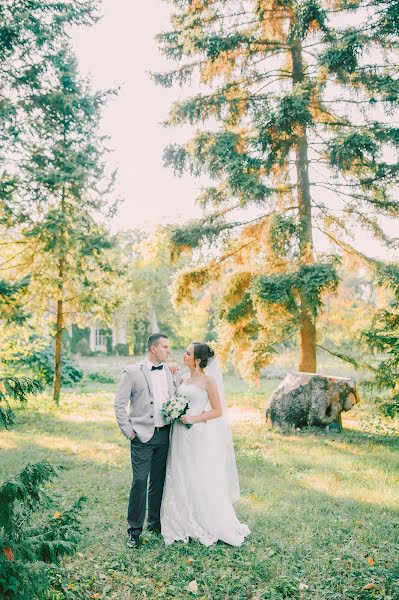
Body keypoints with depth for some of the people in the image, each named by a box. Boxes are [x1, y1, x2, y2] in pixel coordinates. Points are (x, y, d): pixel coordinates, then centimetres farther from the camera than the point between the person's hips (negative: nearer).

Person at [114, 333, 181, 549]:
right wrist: (128, 431, -7)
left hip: (165, 434, 4)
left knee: (159, 481, 13)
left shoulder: (172, 372, 8)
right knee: (139, 482, -5)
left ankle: (156, 523, 29)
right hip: (143, 435, -4)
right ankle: (134, 531, 8)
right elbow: (119, 403, -4)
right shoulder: (133, 372, -5)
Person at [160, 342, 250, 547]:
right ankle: (185, 524, 23)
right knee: (181, 480, 10)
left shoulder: (208, 380, -8)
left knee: (203, 482, 1)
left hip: (199, 436, -7)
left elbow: (217, 411, -10)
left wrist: (194, 419, -17)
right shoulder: (184, 381, 12)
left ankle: (211, 526, 16)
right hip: (181, 437, 7)